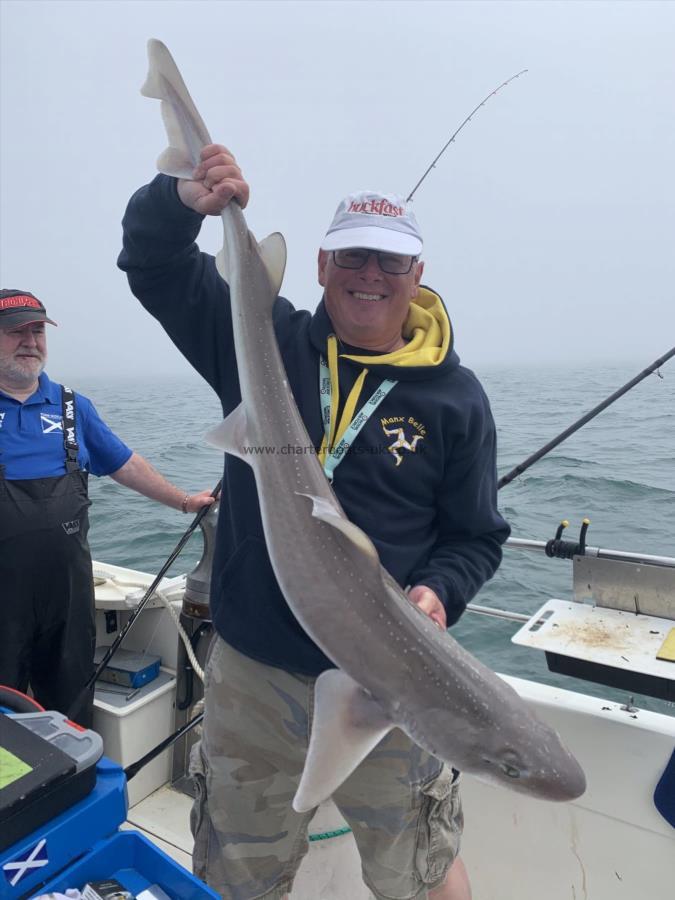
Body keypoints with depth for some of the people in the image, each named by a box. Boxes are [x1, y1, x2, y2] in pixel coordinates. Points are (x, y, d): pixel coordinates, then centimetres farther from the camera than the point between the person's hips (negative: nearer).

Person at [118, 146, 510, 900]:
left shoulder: (455, 397, -5)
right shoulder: (263, 341, -3)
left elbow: (477, 535, 1)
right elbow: (153, 262, -1)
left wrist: (438, 591, -19)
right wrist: (184, 201, -22)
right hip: (251, 673, 2)